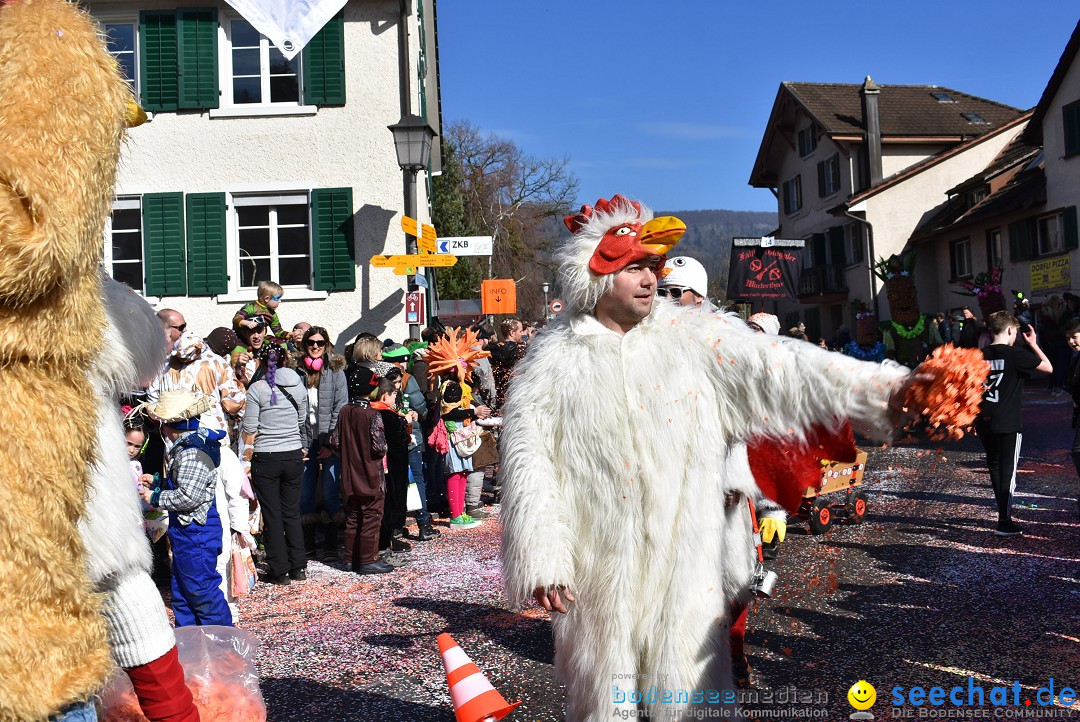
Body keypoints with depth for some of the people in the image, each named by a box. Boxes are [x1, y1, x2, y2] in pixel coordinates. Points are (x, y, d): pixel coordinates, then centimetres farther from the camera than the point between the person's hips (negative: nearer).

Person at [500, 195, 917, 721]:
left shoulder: (694, 337, 0)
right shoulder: (554, 358, -2)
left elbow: (777, 367, -8)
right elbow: (527, 456, -2)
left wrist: (887, 389, -18)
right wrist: (541, 557, -7)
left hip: (686, 560, 1)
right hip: (598, 571, 0)